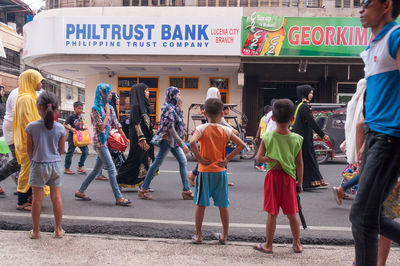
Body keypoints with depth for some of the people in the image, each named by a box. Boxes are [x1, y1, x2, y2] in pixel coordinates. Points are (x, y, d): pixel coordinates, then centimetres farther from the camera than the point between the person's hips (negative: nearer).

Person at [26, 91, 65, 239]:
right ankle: (58, 230, 18)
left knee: (37, 198, 8)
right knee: (56, 196, 9)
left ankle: (36, 231, 19)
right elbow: (61, 149, 3)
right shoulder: (60, 128, -6)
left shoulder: (32, 127, -12)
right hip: (56, 165, 2)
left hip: (38, 165, -2)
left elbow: (29, 149, -2)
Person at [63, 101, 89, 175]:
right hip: (73, 137, -6)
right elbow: (64, 125, -9)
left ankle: (80, 167, 13)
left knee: (85, 150, 0)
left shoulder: (81, 118, 11)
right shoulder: (71, 117, -8)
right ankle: (66, 168, 17)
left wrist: (85, 129, 6)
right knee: (70, 152, 4)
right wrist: (71, 129, -20)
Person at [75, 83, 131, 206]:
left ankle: (80, 191, 26)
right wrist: (107, 113, -11)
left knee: (96, 169, 14)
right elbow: (101, 127, -17)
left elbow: (116, 124, 12)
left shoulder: (109, 107, 10)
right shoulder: (95, 109, -11)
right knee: (111, 169, -9)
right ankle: (119, 198, -5)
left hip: (105, 141, 8)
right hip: (99, 142, -8)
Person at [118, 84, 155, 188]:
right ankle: (119, 180, 10)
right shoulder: (136, 105, -13)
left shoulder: (143, 104, 15)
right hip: (138, 137, -9)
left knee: (146, 159, 9)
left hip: (146, 136, 9)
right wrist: (142, 139, -23)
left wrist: (150, 137, 17)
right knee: (135, 159, -2)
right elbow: (136, 123, -19)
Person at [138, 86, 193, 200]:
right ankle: (143, 189, 9)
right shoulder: (169, 108, -16)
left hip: (174, 141, 10)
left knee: (183, 162, 7)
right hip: (167, 139, -10)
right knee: (157, 164, -2)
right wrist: (182, 144, -21)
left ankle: (186, 191, 12)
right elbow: (171, 128, -22)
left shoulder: (174, 108, 13)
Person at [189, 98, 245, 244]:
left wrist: (199, 158, -14)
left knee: (201, 204, 8)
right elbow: (241, 145, -5)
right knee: (223, 205, 12)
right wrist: (227, 158, -2)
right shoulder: (225, 130, -2)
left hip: (205, 171, -2)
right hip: (220, 171, 2)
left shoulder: (201, 129, -8)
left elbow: (192, 142, -27)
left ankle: (198, 235, 17)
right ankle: (224, 235, 23)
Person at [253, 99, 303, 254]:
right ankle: (297, 244, 27)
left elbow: (259, 157, -11)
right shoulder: (296, 139, -6)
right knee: (292, 213, 15)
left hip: (273, 176, -1)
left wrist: (273, 160, -8)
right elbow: (299, 163, 0)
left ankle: (268, 245, 19)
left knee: (272, 213, 7)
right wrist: (300, 182, 7)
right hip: (289, 177, 2)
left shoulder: (267, 137, -9)